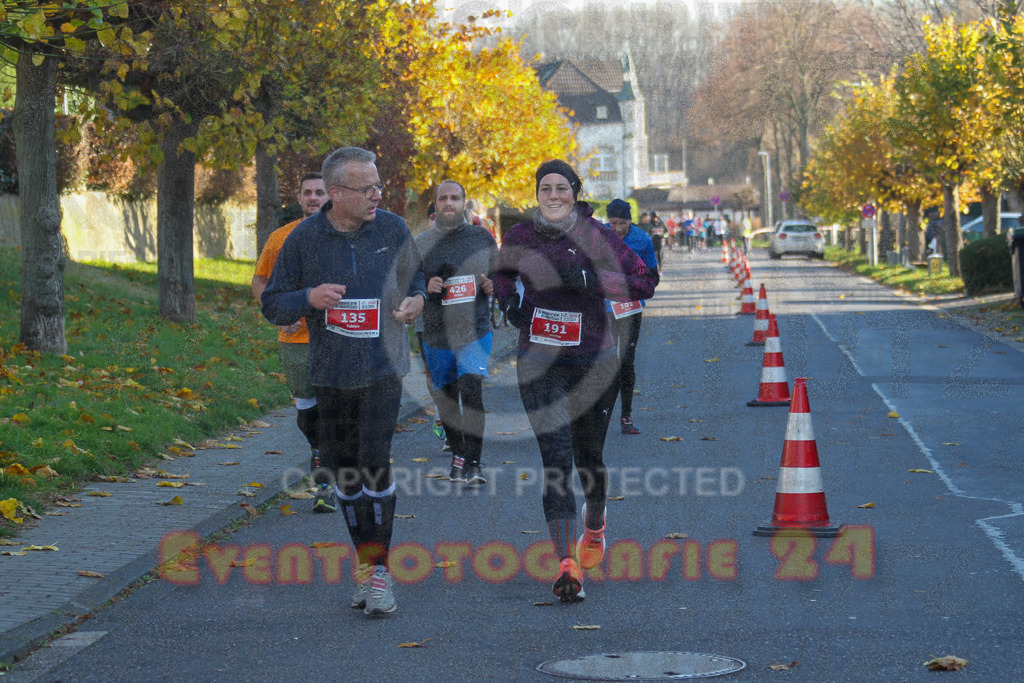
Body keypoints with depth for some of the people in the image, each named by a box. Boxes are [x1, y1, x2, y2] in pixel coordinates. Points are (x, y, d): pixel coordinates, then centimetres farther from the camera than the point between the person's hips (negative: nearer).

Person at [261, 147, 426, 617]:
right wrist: (309, 298, -18)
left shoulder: (393, 230, 0)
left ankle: (379, 568, -9)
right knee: (345, 470, 7)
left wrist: (417, 298, -4)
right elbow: (273, 305, 2)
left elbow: (416, 273, 19)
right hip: (331, 374, 1)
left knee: (375, 464, -14)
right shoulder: (304, 239, -3)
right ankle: (365, 563, 21)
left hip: (383, 370, -1)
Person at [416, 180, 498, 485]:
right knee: (446, 400, 10)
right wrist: (425, 287, -12)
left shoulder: (481, 237, 6)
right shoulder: (422, 243, 4)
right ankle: (457, 453, 29)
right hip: (437, 335, 2)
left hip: (475, 333, -2)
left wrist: (493, 285, -4)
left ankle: (472, 463, -18)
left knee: (472, 390, -19)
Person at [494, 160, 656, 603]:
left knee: (588, 457, 12)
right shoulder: (520, 236, 2)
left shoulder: (595, 237, -6)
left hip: (594, 361, 0)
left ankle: (594, 525, 45)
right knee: (555, 458, -13)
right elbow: (502, 273, 22)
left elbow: (644, 283, -12)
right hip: (539, 363, 1)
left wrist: (586, 278, -22)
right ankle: (568, 564, -18)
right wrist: (509, 300, 1)